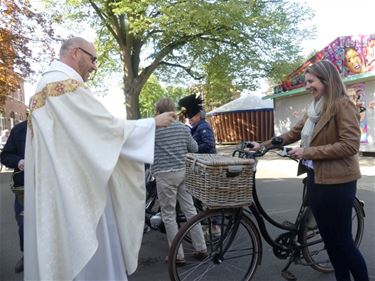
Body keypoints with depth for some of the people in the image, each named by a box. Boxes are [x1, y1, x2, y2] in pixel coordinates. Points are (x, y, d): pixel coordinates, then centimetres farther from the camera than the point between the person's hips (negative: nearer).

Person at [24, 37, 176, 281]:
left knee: (70, 251, 17)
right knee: (87, 254, 2)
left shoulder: (46, 84, 18)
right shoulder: (66, 83, -15)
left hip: (56, 188, 10)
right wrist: (154, 123, -6)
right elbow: (108, 128, -17)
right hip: (74, 189, -10)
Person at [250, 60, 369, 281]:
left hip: (336, 182, -8)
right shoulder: (315, 108, 13)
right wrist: (263, 145, 8)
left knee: (342, 240, 4)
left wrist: (309, 151, -21)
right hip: (315, 179, 8)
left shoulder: (343, 104, -13)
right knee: (329, 238, 16)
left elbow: (351, 144, -21)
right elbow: (294, 133, 14)